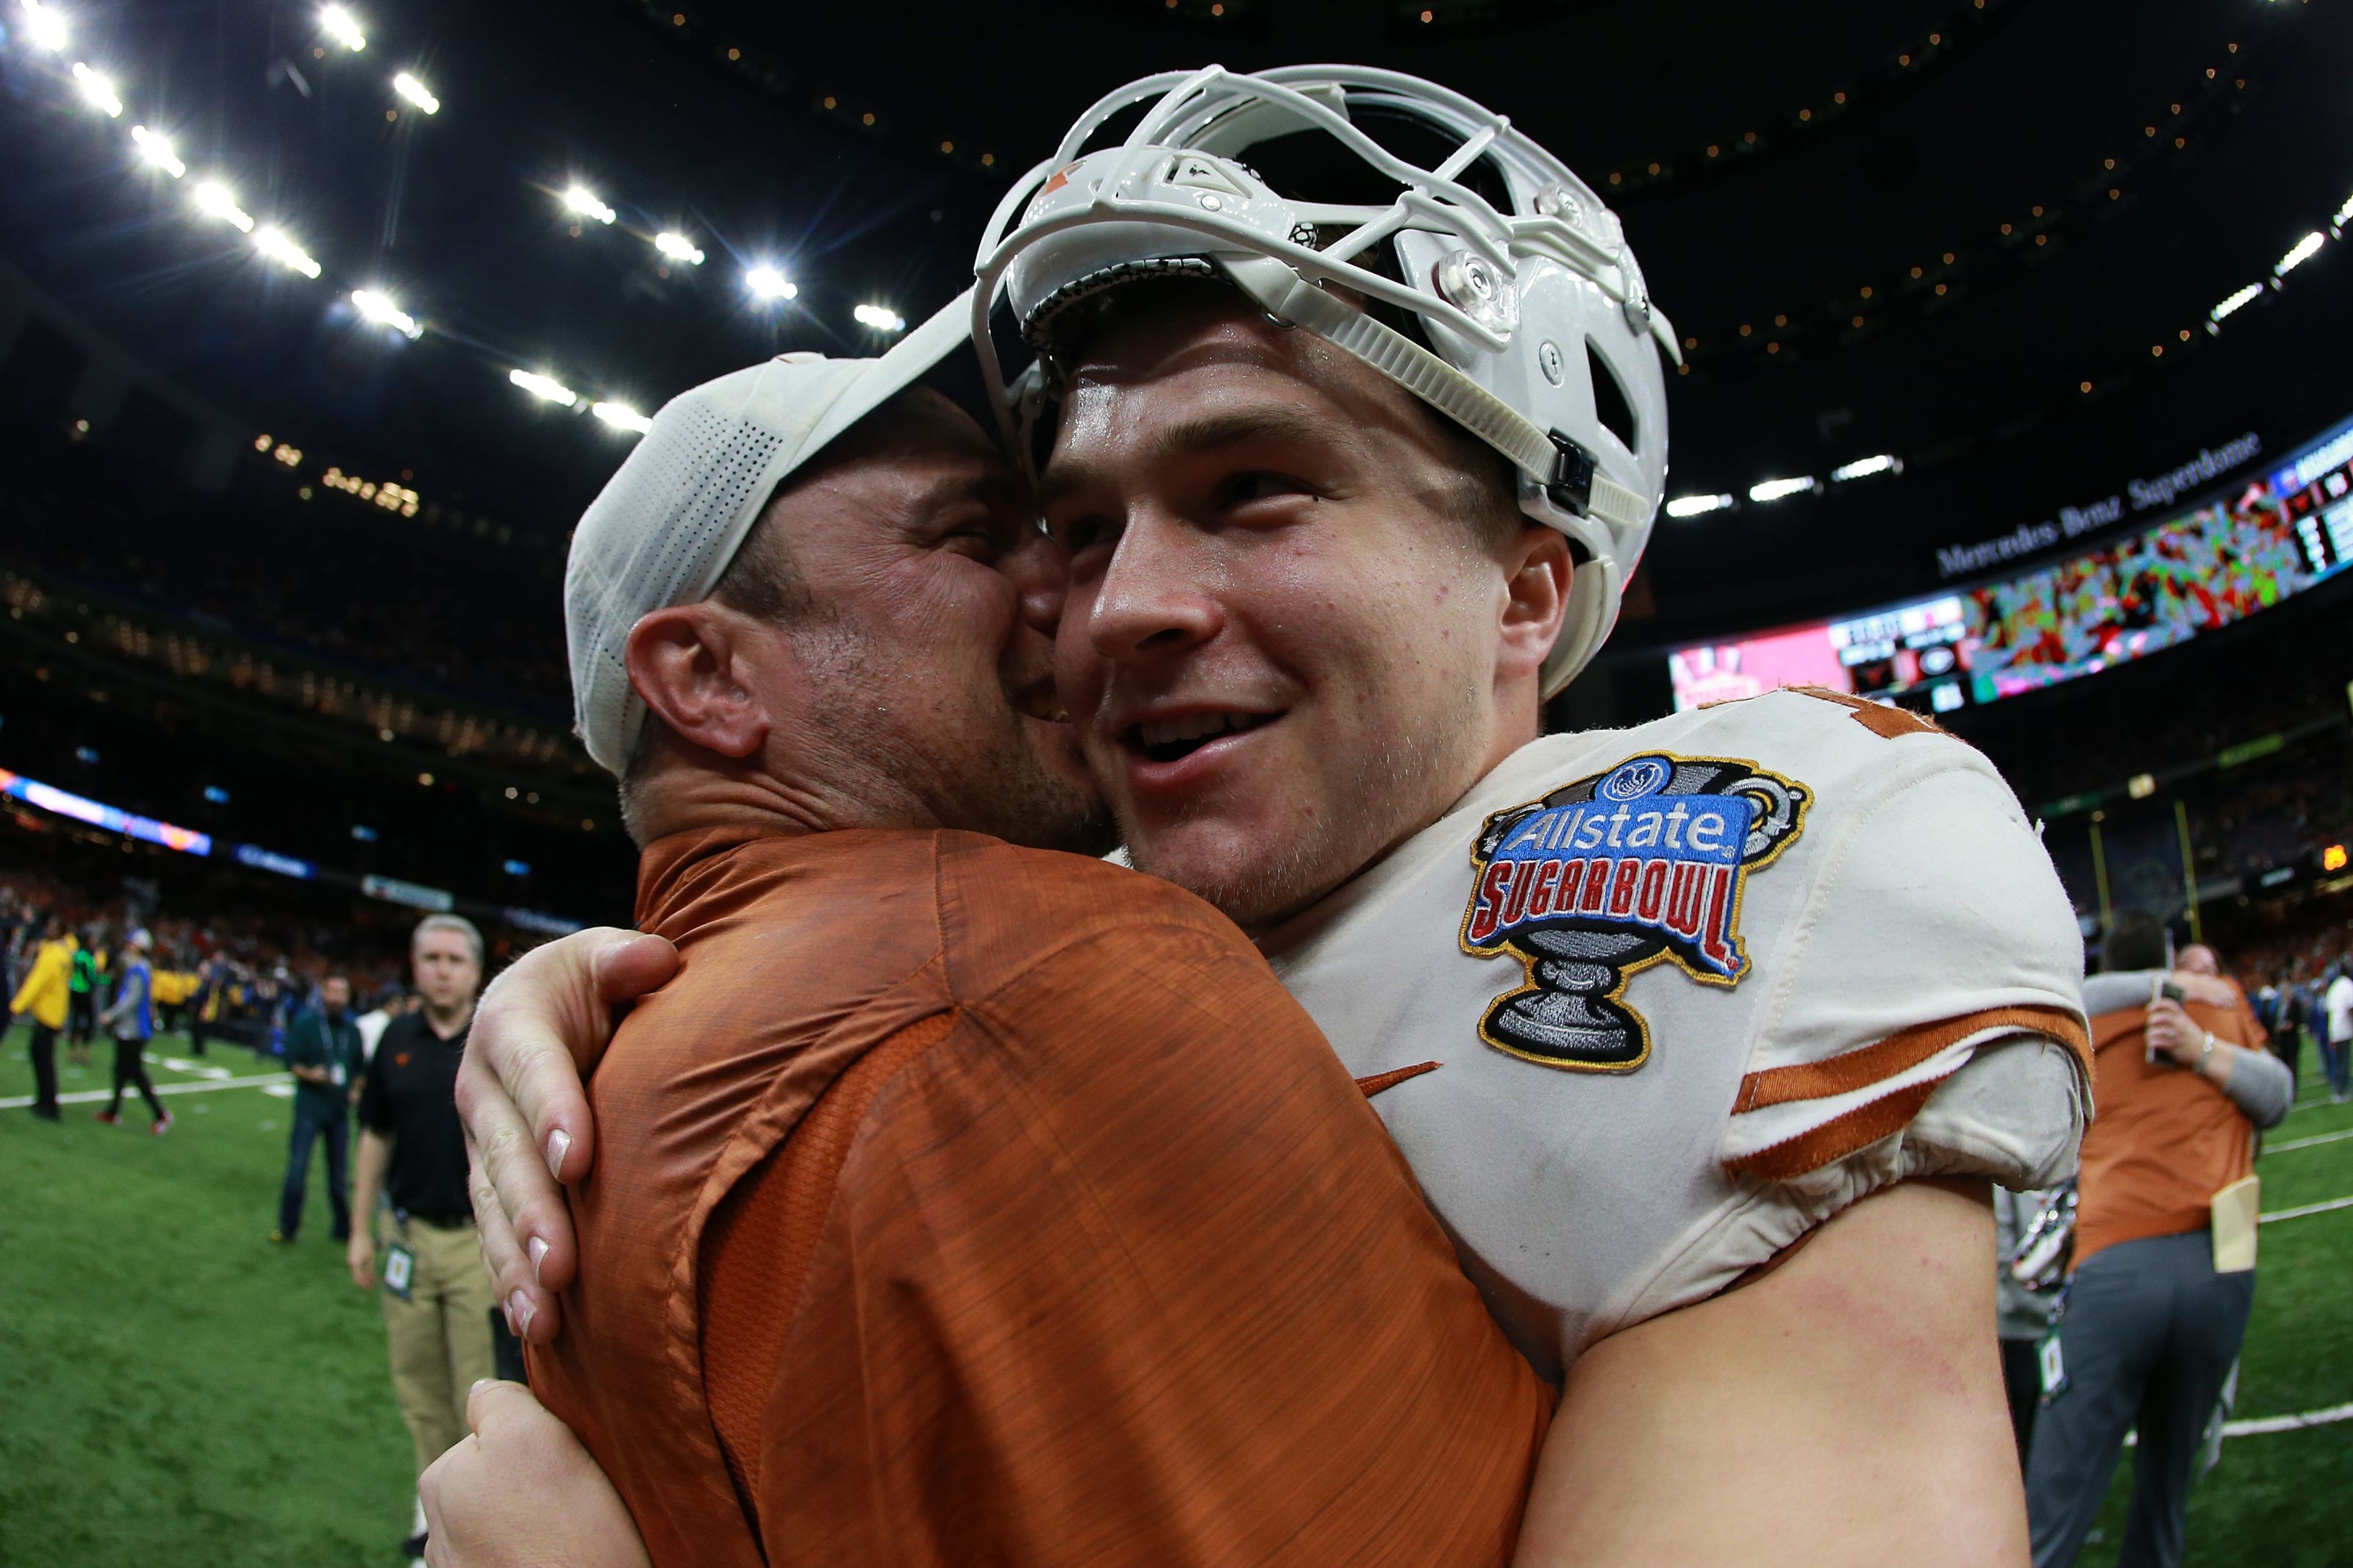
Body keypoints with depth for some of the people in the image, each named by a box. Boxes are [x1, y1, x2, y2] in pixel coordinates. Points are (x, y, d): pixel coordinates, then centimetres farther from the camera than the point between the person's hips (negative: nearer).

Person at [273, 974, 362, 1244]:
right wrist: (309, 1074, -20)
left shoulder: (353, 1030, 10)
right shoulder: (305, 1024, -1)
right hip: (309, 1107, -3)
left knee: (338, 1174, 9)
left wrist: (355, 1088, 1)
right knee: (297, 1169, -7)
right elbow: (291, 1061, -3)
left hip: (340, 1110, 3)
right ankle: (287, 1227, 6)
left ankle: (344, 1228, 18)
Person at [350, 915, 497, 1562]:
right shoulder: (397, 1040, 3)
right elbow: (376, 1138, 11)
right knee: (419, 1384, 13)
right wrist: (360, 1229, 10)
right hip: (408, 1234, 4)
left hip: (482, 1241, -4)